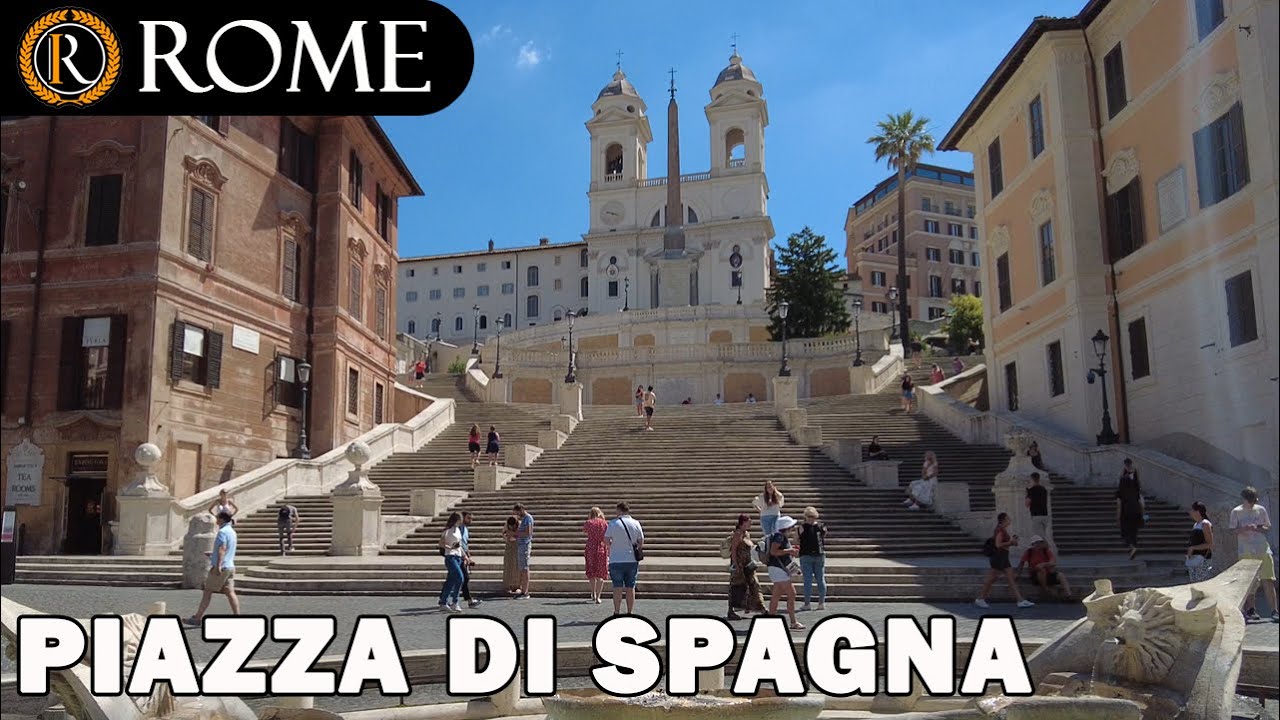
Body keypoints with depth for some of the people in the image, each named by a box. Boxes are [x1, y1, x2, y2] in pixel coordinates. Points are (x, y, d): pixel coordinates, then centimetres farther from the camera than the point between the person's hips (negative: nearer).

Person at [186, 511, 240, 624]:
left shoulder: (222, 532, -12)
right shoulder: (232, 531, 17)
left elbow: (222, 549, -25)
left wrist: (218, 565, -34)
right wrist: (213, 555, 40)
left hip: (221, 568, -8)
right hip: (230, 567, 8)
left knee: (208, 591, 1)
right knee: (230, 592, 3)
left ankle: (197, 618, 8)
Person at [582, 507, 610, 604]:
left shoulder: (588, 523, -2)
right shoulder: (605, 523, 0)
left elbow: (584, 532, 19)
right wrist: (609, 552, 6)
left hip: (590, 548, 0)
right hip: (602, 549, 0)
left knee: (591, 573, 20)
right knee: (600, 574, 5)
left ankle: (593, 594, 25)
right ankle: (598, 597, -4)